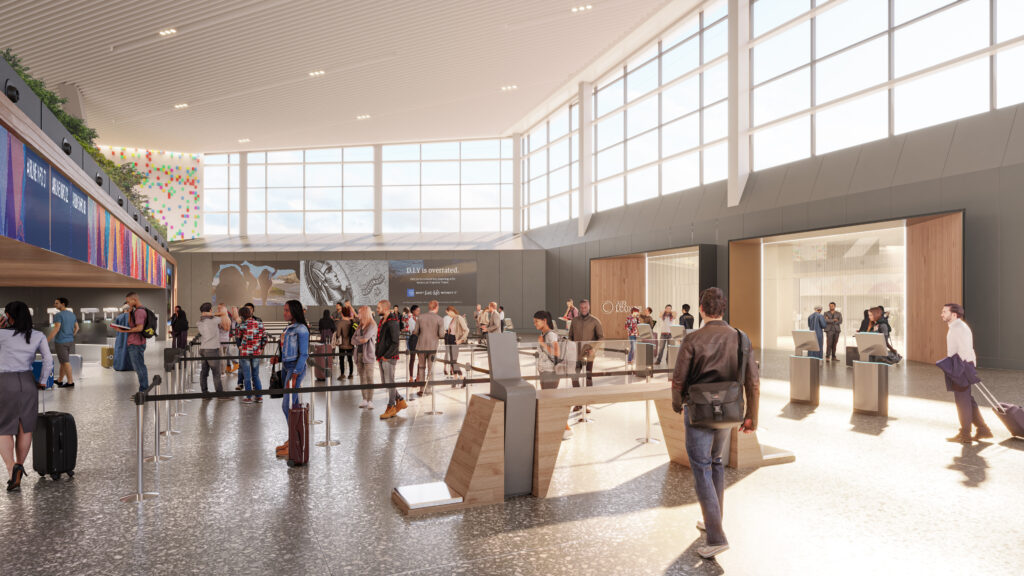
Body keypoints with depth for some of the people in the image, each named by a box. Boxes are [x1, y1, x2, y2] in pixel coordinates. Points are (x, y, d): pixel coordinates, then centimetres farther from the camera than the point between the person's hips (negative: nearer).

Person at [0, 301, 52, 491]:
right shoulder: (38, 336, -1)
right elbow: (48, 360, -7)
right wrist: (42, 381, 3)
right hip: (28, 383, 3)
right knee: (25, 428, 13)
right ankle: (19, 467, 20)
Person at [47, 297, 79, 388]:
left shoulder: (58, 315, -13)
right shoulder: (72, 314, 10)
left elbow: (56, 329, -21)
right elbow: (77, 328, 15)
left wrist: (47, 340, -20)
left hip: (61, 342, -8)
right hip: (70, 341, 8)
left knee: (65, 362, -3)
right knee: (63, 361, 17)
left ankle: (70, 382, -1)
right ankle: (60, 380, 25)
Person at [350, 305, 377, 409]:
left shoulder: (372, 326, -6)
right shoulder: (360, 325, 15)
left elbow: (365, 339, -17)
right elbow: (353, 340, 9)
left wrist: (357, 339, 0)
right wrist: (360, 340, -9)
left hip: (368, 355, -7)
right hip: (359, 353, 7)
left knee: (369, 378, -6)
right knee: (362, 377, 8)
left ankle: (370, 400, -5)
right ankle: (364, 399, 14)